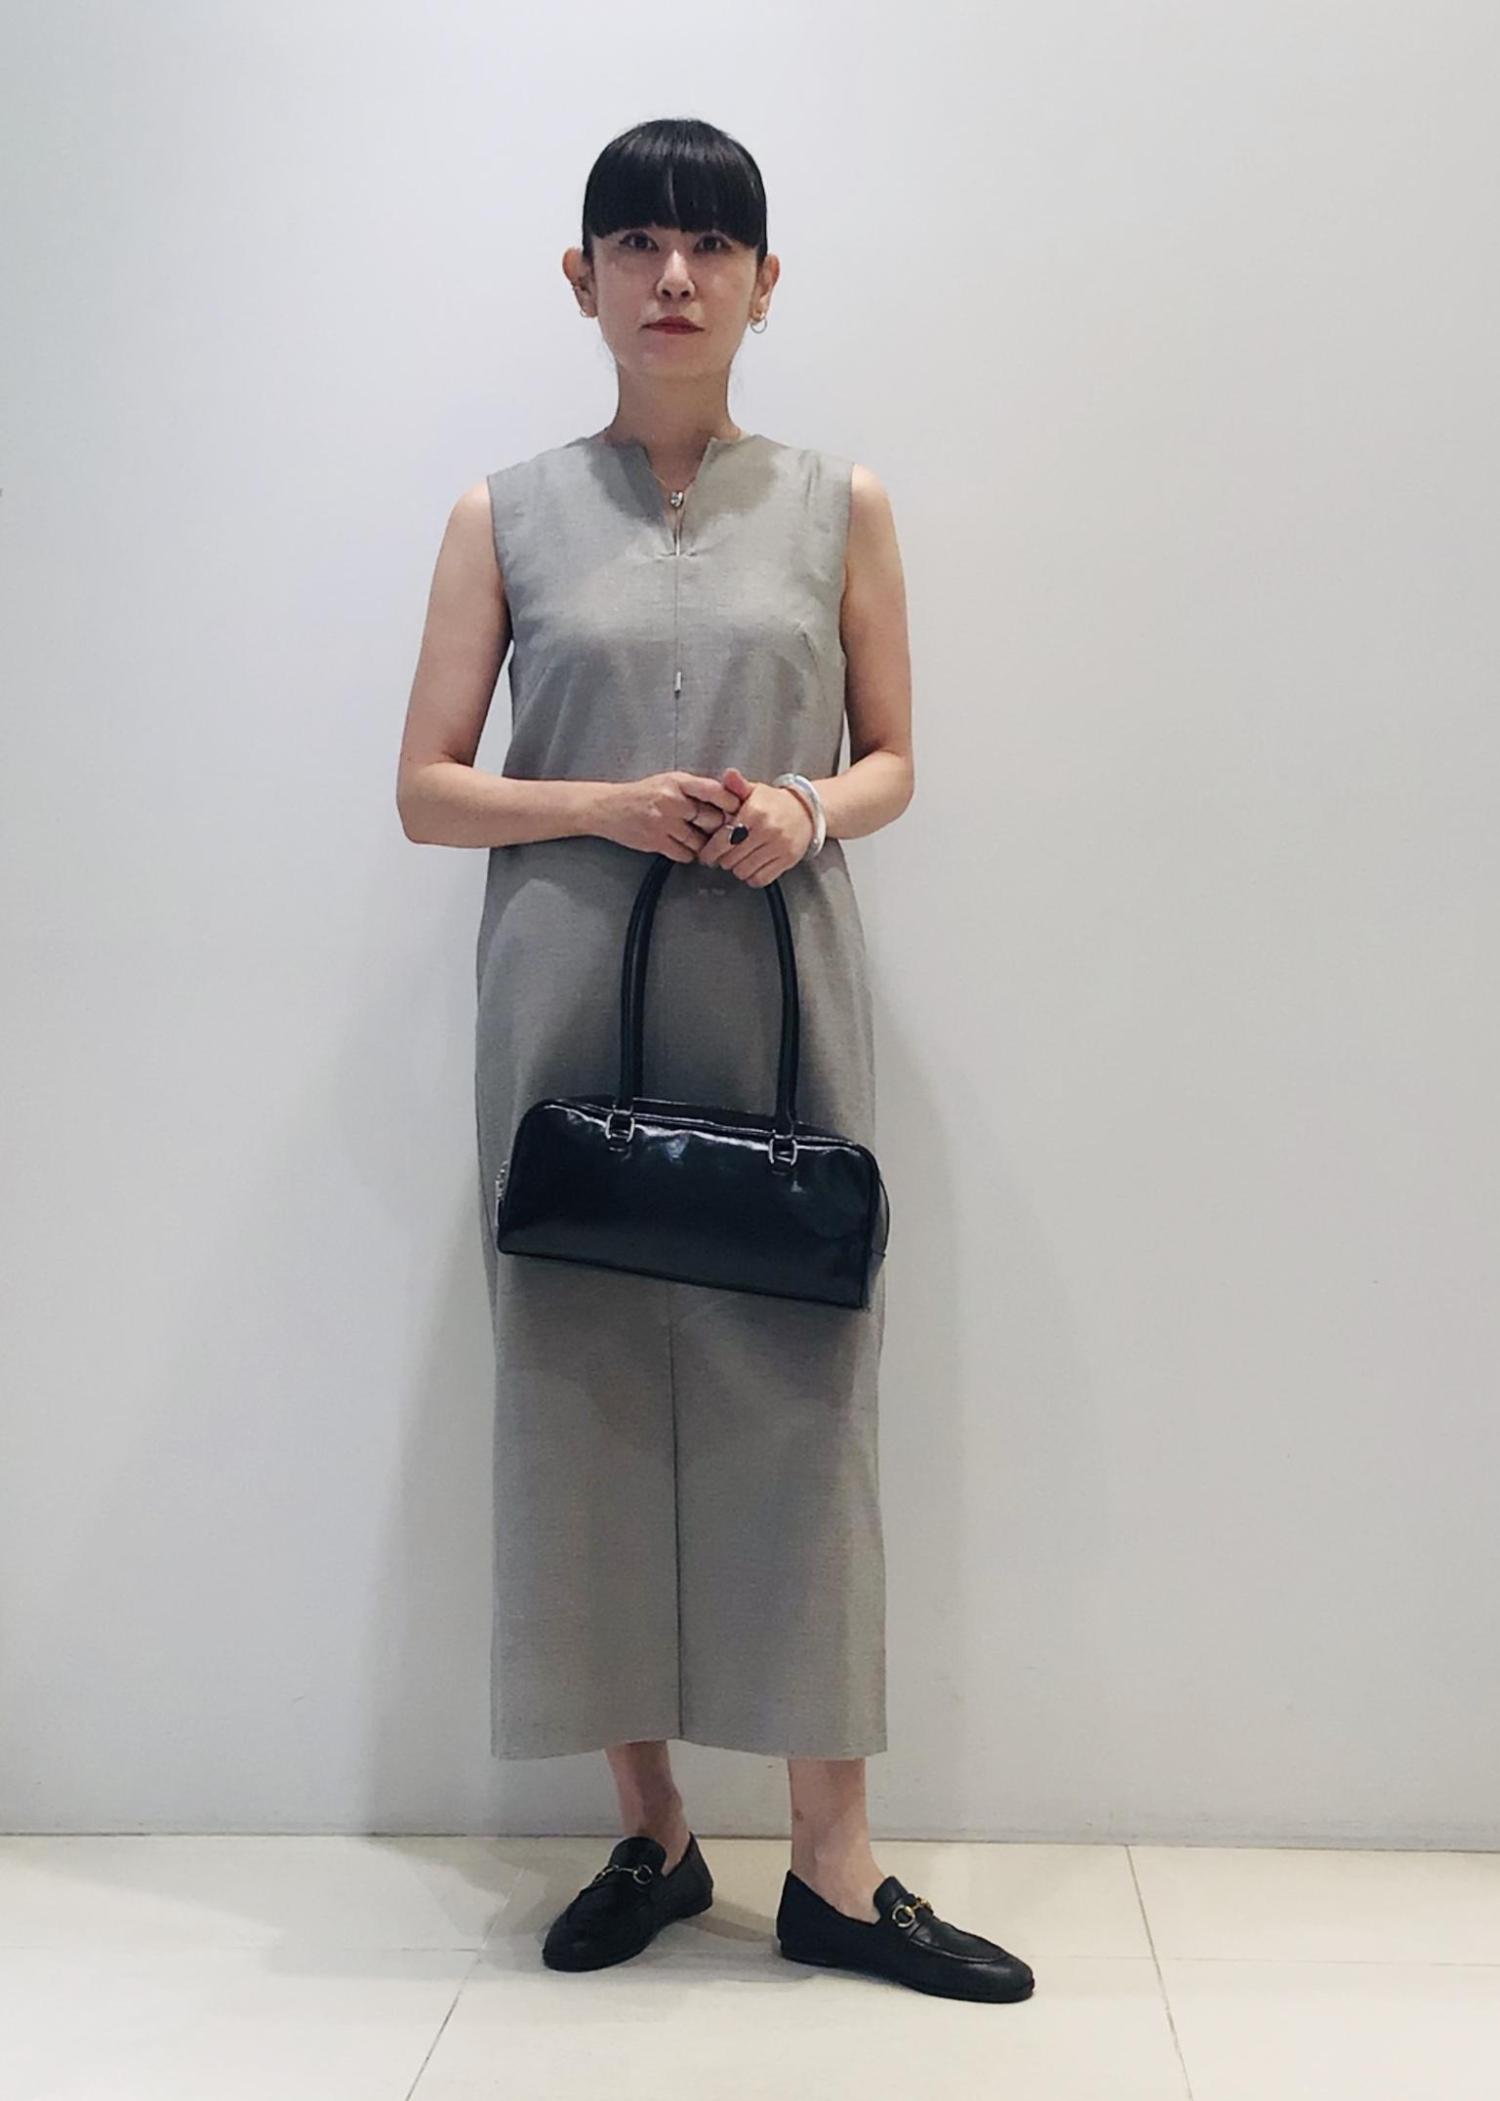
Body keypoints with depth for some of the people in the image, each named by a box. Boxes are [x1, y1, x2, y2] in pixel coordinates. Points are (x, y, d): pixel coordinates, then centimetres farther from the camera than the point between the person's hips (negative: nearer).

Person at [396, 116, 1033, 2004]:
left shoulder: (840, 505, 9)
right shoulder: (506, 515, 7)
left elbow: (894, 759, 13)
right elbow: (425, 790, 5)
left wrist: (806, 813, -10)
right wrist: (610, 807, -12)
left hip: (782, 999, 0)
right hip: (570, 1003, 0)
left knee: (799, 1393, -2)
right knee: (586, 1389, 3)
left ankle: (834, 1866, 9)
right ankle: (649, 1832, 19)